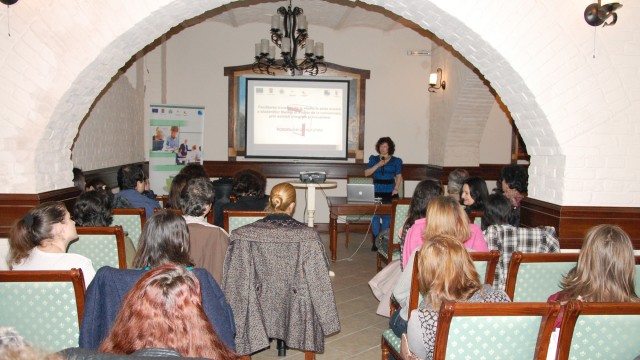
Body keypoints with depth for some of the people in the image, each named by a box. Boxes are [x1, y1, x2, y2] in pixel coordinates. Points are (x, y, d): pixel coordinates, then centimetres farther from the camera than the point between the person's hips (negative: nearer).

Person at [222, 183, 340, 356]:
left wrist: (233, 320, 4)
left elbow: (235, 284, -11)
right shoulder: (308, 236, -21)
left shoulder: (242, 235, -18)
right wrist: (327, 319, 1)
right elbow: (319, 283, -14)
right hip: (296, 317, 0)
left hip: (258, 314, 1)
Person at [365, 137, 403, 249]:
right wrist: (378, 165, -9)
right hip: (376, 191, 1)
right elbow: (367, 173, 3)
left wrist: (396, 189, -8)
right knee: (375, 215, -6)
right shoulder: (373, 159, 11)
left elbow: (399, 176, 7)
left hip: (389, 192, -1)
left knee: (387, 216, -4)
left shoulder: (396, 161, 9)